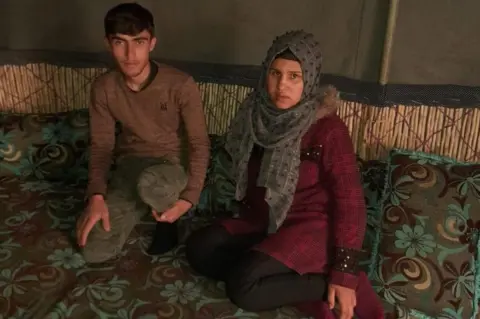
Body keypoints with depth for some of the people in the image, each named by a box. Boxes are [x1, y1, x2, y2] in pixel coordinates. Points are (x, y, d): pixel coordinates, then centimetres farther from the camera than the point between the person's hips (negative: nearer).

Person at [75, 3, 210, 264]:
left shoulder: (181, 85, -19)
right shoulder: (103, 87, -8)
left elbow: (199, 143, -12)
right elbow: (101, 144, -1)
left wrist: (189, 197, -21)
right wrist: (96, 195, -15)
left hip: (169, 166, -3)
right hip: (128, 164, 3)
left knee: (149, 183, -42)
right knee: (95, 252, -12)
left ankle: (167, 218, -5)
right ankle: (147, 206, 13)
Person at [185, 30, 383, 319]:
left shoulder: (328, 129, -19)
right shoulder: (259, 114, -3)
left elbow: (349, 202, -17)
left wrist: (344, 275, -18)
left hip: (310, 225, -7)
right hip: (263, 220, 7)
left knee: (243, 286, -26)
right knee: (198, 248, -14)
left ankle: (324, 284, -8)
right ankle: (295, 280, -15)